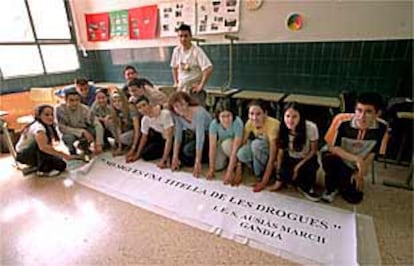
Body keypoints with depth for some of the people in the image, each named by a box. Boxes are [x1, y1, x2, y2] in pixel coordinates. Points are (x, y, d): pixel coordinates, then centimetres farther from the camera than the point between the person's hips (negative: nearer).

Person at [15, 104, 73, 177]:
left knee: (62, 165, -10)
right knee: (40, 143, -36)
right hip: (23, 155, -6)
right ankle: (43, 170, -22)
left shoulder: (49, 126, -2)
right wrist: (62, 154, -43)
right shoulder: (38, 127, -27)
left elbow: (50, 146, -4)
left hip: (35, 153, 7)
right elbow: (43, 147, -42)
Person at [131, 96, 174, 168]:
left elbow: (169, 138, -31)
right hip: (161, 138, 7)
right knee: (145, 155, -8)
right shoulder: (144, 119, -8)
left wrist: (164, 159, -32)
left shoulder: (165, 114, -31)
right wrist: (137, 155, 9)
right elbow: (144, 137, 8)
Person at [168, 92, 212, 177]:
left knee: (188, 149, -27)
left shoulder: (199, 113, -32)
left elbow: (200, 137, -37)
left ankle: (207, 157, -2)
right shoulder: (177, 115, -12)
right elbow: (178, 135, -11)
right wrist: (175, 158, -18)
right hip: (194, 134, 6)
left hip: (209, 136, -6)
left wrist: (197, 163, -39)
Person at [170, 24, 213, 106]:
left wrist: (201, 85, -20)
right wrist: (176, 82, 12)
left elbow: (209, 69, -22)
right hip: (181, 89, 6)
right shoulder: (176, 50, 4)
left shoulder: (197, 51, -13)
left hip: (194, 89, -6)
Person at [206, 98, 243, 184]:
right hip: (222, 145, 2)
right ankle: (227, 159, 15)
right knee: (217, 166, -18)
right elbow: (212, 147, -25)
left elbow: (235, 149, -36)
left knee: (227, 143, -35)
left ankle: (236, 165, -9)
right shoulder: (214, 124, -27)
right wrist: (211, 169, -25)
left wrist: (229, 172, -38)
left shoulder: (238, 123, -35)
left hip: (234, 144, -2)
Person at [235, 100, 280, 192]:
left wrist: (264, 181, -34)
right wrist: (238, 172, -19)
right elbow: (242, 144, -15)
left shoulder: (273, 124, -31)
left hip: (277, 153, -4)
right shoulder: (250, 122, -15)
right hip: (259, 152, 4)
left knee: (256, 143, -34)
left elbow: (272, 156, -33)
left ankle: (261, 176, -12)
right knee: (242, 153, -26)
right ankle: (261, 170, 0)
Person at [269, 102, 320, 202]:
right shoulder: (282, 128, -19)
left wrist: (299, 166, -20)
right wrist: (279, 178, -12)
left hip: (307, 159, -2)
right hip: (290, 159, 2)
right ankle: (301, 184, 10)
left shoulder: (311, 127, -27)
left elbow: (313, 150, -12)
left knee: (310, 167, -33)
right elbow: (280, 152, -12)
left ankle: (308, 188, -1)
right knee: (284, 174, -24)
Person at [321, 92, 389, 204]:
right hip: (335, 155, -2)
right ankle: (330, 188, -5)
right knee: (329, 159, -37)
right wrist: (356, 159, -31)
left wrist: (360, 173, -10)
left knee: (354, 198, -8)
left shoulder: (382, 127, -20)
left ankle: (341, 182, 28)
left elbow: (372, 153, -6)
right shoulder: (342, 120, -31)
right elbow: (332, 147, -21)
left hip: (353, 166, 3)